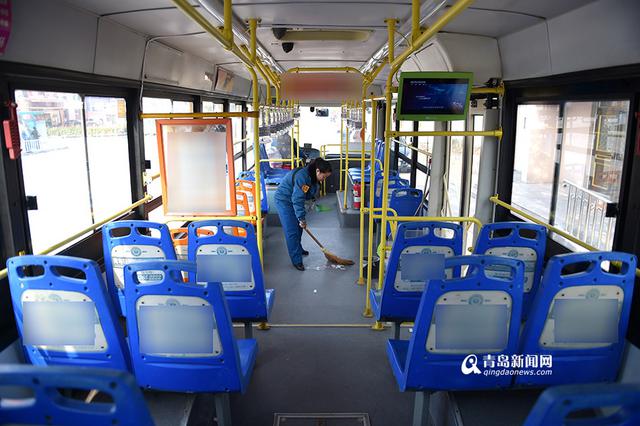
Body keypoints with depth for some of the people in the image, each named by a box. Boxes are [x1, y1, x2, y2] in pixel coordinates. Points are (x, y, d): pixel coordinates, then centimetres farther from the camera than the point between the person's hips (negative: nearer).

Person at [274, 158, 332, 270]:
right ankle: (296, 260, -4)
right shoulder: (302, 176, -33)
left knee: (299, 227, 18)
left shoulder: (312, 176, -3)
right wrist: (302, 219, -27)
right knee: (291, 231, -9)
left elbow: (310, 193, 10)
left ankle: (298, 249, 40)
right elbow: (297, 200, -33)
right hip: (284, 201, -9)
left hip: (294, 199, 9)